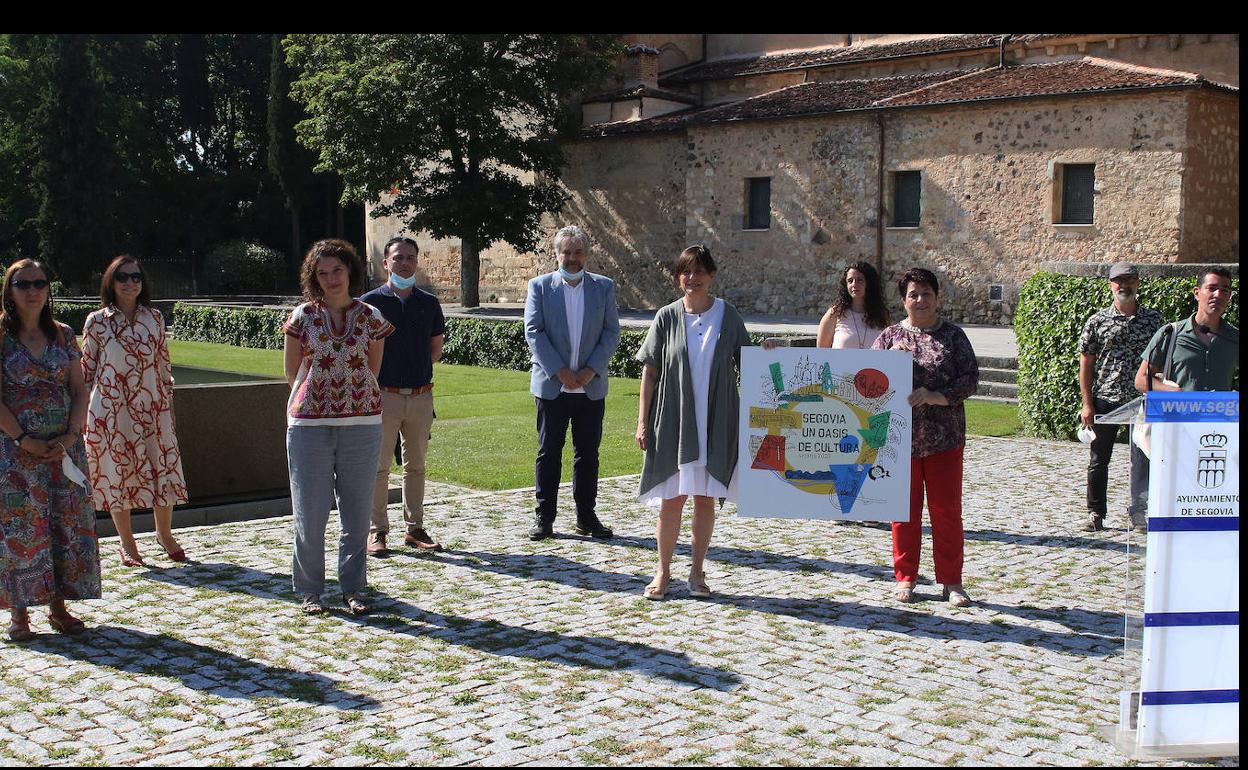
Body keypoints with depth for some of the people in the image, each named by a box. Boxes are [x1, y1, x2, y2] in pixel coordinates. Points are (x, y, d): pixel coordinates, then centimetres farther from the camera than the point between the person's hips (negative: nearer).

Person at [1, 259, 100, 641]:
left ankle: (59, 606, 15)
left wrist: (71, 436, -8)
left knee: (68, 523, 5)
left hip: (64, 446, 4)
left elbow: (79, 391, 5)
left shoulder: (63, 335, 6)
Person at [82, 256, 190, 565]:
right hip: (111, 408, -2)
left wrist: (168, 404, 8)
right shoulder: (97, 321, -1)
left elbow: (164, 363, 10)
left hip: (151, 407, 2)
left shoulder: (154, 317, 6)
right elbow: (86, 369, 3)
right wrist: (83, 412, 1)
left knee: (163, 468, 1)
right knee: (117, 471, 4)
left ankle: (165, 534, 22)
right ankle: (127, 542, 18)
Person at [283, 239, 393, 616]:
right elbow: (293, 373, 9)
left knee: (358, 510, 6)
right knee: (310, 510, 3)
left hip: (361, 423, 1)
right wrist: (318, 395, 11)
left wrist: (353, 397, 10)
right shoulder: (302, 317, 2)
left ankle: (353, 587, 18)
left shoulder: (370, 317, 4)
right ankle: (310, 590, 15)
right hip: (309, 422, -1)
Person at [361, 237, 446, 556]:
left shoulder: (428, 303, 8)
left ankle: (415, 528, 20)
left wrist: (418, 369, 6)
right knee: (379, 466, 2)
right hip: (384, 396, -4)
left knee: (416, 465, 11)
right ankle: (378, 530, 11)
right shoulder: (371, 301, -3)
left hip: (421, 396, 4)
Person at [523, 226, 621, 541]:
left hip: (591, 386, 2)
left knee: (588, 454, 7)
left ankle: (586, 517, 16)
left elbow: (611, 332, 3)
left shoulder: (604, 287, 6)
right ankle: (544, 517, 11)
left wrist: (591, 370, -9)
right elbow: (533, 332, -5)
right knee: (549, 453, 3)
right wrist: (559, 371, -13)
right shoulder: (539, 286, 1)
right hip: (551, 385, -2)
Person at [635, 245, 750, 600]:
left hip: (715, 422, 1)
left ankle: (697, 571, 18)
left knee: (705, 498, 6)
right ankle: (663, 571, 15)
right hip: (673, 420, -1)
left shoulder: (727, 315, 2)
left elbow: (746, 365, 7)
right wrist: (643, 421, -2)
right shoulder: (667, 317, 1)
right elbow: (649, 371, 2)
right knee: (671, 498, 2)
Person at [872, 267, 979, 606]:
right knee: (905, 510, 6)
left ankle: (952, 581, 12)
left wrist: (936, 396, -16)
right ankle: (905, 578, 17)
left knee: (947, 509, 3)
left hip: (944, 438, 0)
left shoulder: (953, 336, 6)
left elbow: (970, 379, -2)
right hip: (899, 436, 1)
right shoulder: (890, 336, 8)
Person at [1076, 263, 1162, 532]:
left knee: (1143, 459, 2)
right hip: (1105, 400, 0)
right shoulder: (1097, 322, 1)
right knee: (1099, 460, 6)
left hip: (1143, 399, 1)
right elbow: (1085, 364, 2)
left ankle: (1139, 510, 17)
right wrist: (1087, 404, -3)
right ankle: (1095, 513, 16)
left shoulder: (1154, 319, 5)